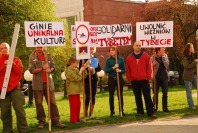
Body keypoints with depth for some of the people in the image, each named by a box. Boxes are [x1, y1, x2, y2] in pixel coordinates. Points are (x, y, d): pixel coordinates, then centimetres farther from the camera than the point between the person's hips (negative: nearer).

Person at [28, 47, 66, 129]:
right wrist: (42, 68, -18)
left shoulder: (48, 56, 9)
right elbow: (31, 70, -8)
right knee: (38, 103, 1)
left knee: (52, 102, 2)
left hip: (48, 82, 2)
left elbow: (53, 67, 10)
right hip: (38, 83, -2)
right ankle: (41, 121, 12)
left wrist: (50, 70, -13)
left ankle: (56, 121, 6)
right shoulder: (32, 57, 0)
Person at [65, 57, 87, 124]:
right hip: (72, 91, -8)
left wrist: (84, 70, -2)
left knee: (78, 105, 11)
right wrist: (81, 70, -16)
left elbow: (84, 76, 13)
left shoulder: (76, 69, 12)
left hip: (77, 90, 8)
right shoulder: (68, 71, -14)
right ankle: (73, 119, 2)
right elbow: (76, 78, -21)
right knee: (74, 105, -5)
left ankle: (77, 118, 20)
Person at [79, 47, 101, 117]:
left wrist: (93, 68, -13)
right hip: (87, 80, -4)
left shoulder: (95, 58, 12)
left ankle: (91, 114, 12)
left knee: (93, 96, 4)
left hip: (94, 79, 4)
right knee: (87, 96, -8)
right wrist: (87, 69, -21)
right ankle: (86, 114, 5)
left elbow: (99, 68, 6)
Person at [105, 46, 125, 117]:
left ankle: (121, 110, 14)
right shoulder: (108, 60, 1)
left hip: (119, 79, 0)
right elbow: (106, 70, -6)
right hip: (111, 79, 0)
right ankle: (112, 111, 12)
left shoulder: (121, 59, 1)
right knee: (111, 96, 3)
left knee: (120, 95, 4)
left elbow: (124, 70, 3)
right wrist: (113, 67, -18)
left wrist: (120, 70, -17)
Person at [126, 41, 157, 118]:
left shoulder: (146, 56, 1)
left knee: (147, 96, -1)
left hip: (144, 80, -2)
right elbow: (127, 70, 7)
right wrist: (130, 79, 2)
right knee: (137, 97, 9)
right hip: (134, 81, 2)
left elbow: (149, 67, 0)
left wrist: (148, 77, -5)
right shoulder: (129, 58, 4)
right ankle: (140, 111, 19)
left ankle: (150, 112, 1)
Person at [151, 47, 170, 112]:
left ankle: (165, 108, 9)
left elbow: (167, 64, -7)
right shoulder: (153, 57, -5)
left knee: (165, 93, 4)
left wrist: (163, 56, -11)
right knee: (156, 93, 1)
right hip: (156, 77, -3)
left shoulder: (165, 56, 6)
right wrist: (153, 64, -24)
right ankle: (155, 107, 9)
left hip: (164, 76, 3)